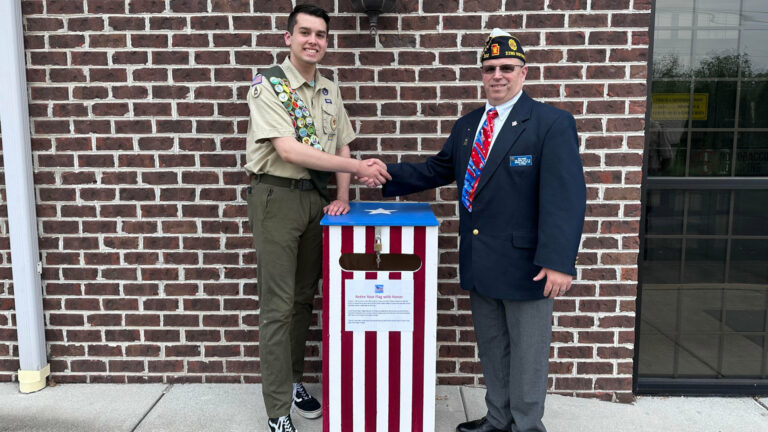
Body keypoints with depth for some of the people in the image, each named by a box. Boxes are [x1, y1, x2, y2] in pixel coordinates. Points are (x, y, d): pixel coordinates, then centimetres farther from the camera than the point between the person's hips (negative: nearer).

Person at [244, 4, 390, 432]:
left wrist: (342, 196, 2)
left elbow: (340, 144, 15)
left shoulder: (330, 90, 10)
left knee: (304, 297, 14)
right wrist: (358, 167, -23)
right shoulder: (268, 84, -10)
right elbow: (288, 150, -21)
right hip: (277, 196, -6)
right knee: (279, 304, -2)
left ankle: (293, 380, 31)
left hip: (317, 196, 6)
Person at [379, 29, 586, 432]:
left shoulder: (552, 123, -10)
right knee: (491, 347, 19)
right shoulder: (466, 126, 11)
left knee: (526, 352, 9)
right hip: (478, 263, 7)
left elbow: (566, 197, -18)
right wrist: (389, 173, 2)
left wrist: (559, 262, -25)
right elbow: (436, 170, 17)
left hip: (523, 263, -6)